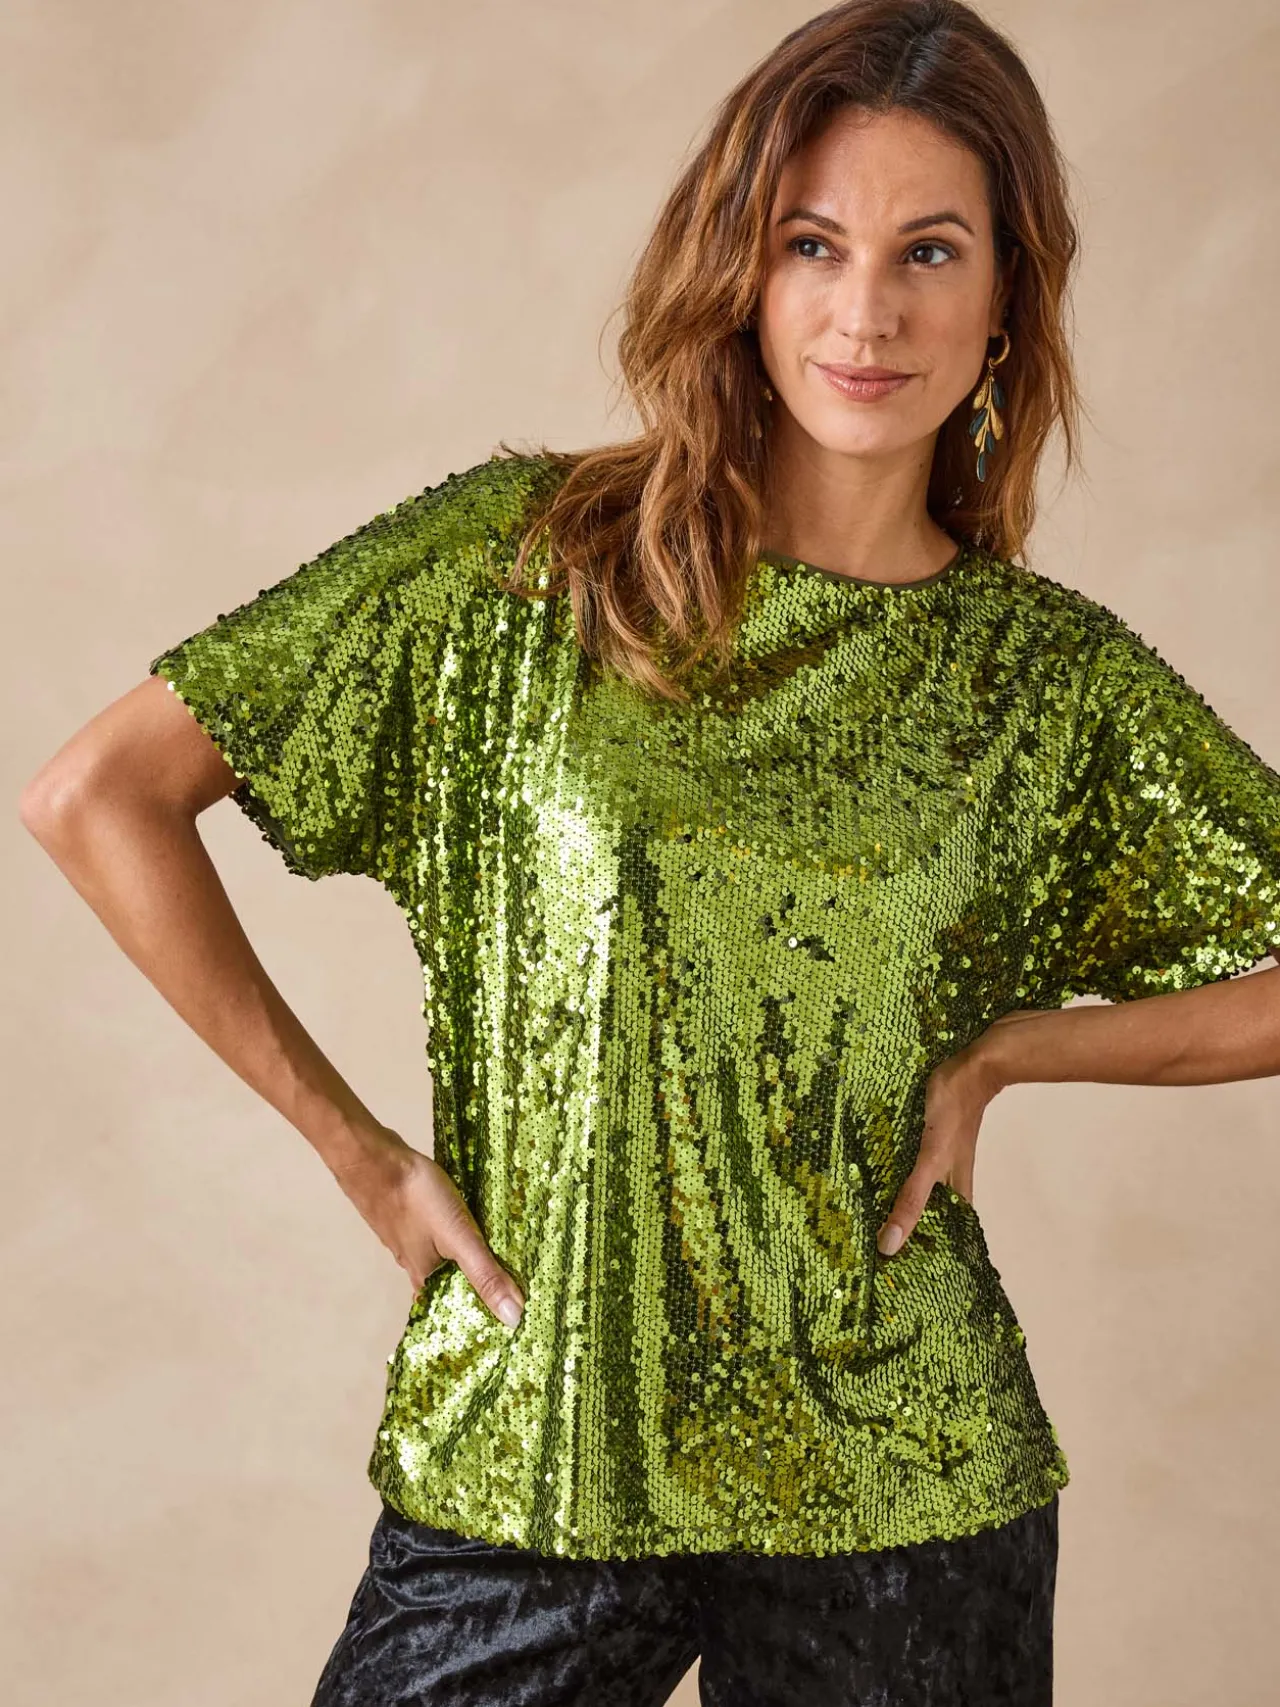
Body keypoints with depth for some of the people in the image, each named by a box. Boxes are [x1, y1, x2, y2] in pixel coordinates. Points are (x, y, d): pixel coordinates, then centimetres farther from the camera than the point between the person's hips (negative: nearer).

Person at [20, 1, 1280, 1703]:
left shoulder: (1059, 681, -1)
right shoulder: (521, 557, -5)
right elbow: (98, 793, -6)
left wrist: (1000, 1048, -4)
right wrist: (356, 1151, -6)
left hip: (899, 1485, 1)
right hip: (520, 1458, 0)